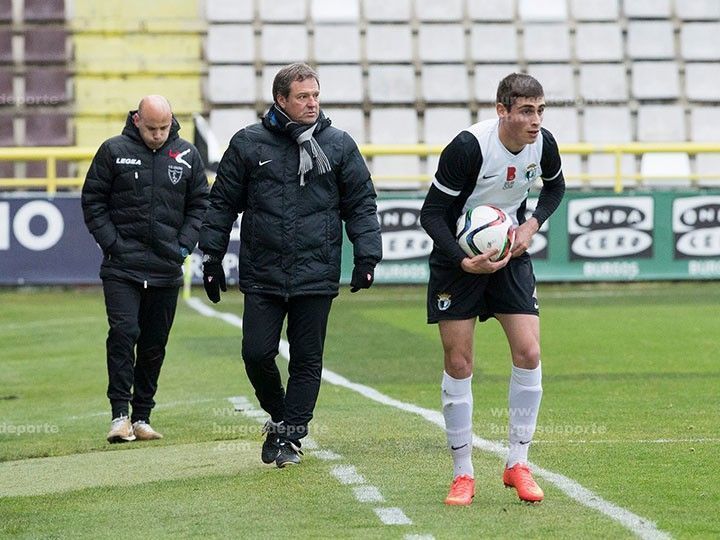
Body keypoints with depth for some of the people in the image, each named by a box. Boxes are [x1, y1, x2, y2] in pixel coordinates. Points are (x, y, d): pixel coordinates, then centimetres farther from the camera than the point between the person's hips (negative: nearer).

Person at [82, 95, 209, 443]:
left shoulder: (187, 156, 6)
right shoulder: (113, 152, 0)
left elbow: (200, 203, 13)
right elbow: (93, 201, 3)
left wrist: (185, 244, 1)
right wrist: (111, 243, -6)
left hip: (166, 270, 3)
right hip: (121, 267, -3)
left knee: (155, 345, 7)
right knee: (123, 332, -15)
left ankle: (142, 417, 16)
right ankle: (120, 414, -12)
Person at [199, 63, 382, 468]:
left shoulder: (339, 145, 5)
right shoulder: (248, 144, 3)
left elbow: (362, 204, 8)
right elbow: (223, 203, 10)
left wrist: (367, 256, -2)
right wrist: (212, 256, 7)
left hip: (316, 277, 0)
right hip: (262, 276, 0)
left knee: (307, 360, 3)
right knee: (257, 354, -2)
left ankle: (290, 434, 13)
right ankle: (278, 415, 23)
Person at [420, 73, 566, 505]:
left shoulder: (543, 144, -11)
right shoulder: (468, 147, -26)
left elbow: (555, 186, 13)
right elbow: (431, 214, -18)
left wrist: (533, 224, -4)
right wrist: (464, 262, -29)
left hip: (510, 253, 4)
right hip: (458, 257, -4)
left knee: (528, 353, -8)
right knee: (458, 363, -3)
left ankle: (518, 464, 4)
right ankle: (463, 474, 8)